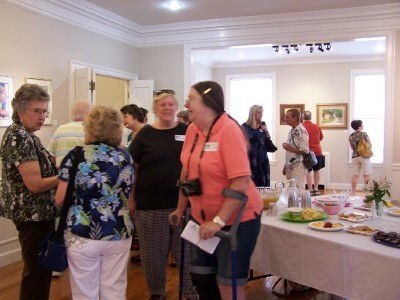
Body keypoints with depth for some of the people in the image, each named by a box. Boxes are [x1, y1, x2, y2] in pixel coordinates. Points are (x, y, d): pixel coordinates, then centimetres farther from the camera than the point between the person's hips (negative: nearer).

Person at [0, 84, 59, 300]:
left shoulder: (25, 134, 10)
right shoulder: (19, 137, -20)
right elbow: (35, 184, -24)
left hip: (34, 212, 10)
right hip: (34, 214, -10)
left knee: (36, 268, 21)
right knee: (37, 271, 1)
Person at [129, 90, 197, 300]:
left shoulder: (187, 131, 3)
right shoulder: (145, 134, 1)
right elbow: (133, 168, 2)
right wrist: (131, 198, -2)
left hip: (184, 203, 1)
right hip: (150, 204, 0)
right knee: (153, 253, 12)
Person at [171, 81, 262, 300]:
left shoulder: (229, 130, -21)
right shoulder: (192, 129, 1)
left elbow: (241, 183, -25)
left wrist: (218, 221, -24)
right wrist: (180, 209, 16)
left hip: (235, 219, -7)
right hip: (202, 218, 7)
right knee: (200, 277, 16)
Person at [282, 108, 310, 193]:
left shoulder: (302, 131, -13)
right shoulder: (292, 131, 14)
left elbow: (305, 151, -19)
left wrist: (290, 148, -12)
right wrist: (285, 167, 19)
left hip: (298, 168, -9)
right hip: (290, 167, 9)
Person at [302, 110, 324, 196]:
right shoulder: (317, 126, 2)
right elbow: (321, 138, 16)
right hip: (317, 151, 3)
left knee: (309, 171, 3)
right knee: (316, 170, 14)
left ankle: (311, 190, 1)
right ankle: (316, 189, 17)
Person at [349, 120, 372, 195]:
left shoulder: (351, 136, 5)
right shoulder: (364, 134, -8)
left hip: (354, 156, 5)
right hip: (364, 156, -5)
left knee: (355, 175, 7)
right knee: (366, 175, 0)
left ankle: (353, 192, 9)